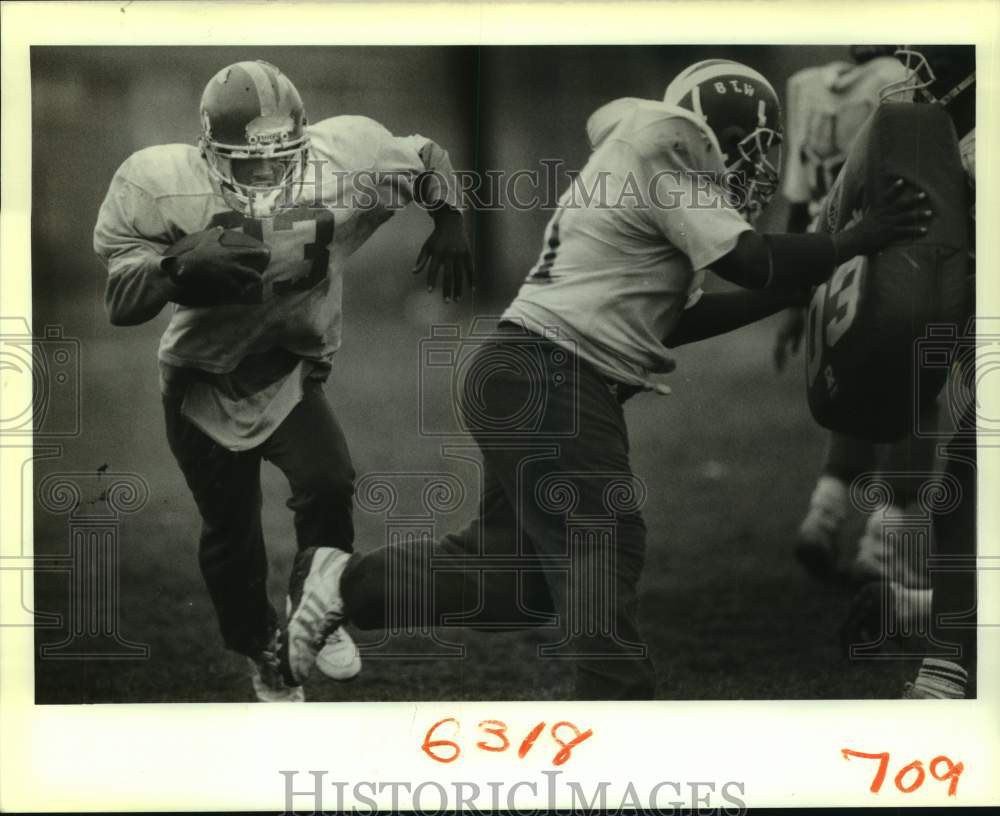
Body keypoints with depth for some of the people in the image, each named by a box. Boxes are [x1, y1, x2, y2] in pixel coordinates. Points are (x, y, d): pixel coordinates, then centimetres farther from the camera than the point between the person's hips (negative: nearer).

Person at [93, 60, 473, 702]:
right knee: (231, 534, 9)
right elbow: (121, 304, -18)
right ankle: (264, 656, 38)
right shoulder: (162, 186, -22)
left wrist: (449, 223, -13)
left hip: (291, 377, 1)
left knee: (328, 484, -24)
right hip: (204, 386, 0)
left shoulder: (344, 157, -18)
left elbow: (427, 161, 1)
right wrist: (178, 268, -36)